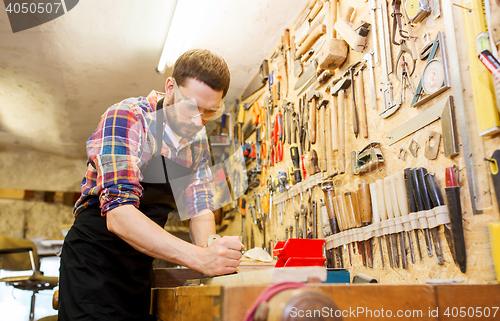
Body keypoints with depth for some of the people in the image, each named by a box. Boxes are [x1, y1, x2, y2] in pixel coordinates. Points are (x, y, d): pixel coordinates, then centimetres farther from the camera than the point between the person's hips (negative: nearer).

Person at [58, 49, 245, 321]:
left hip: (140, 272, 6)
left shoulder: (198, 139, 0)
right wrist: (199, 257, -40)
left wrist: (209, 252, -18)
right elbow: (119, 215, -32)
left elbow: (199, 208, 3)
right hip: (94, 263, -6)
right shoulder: (126, 118, -21)